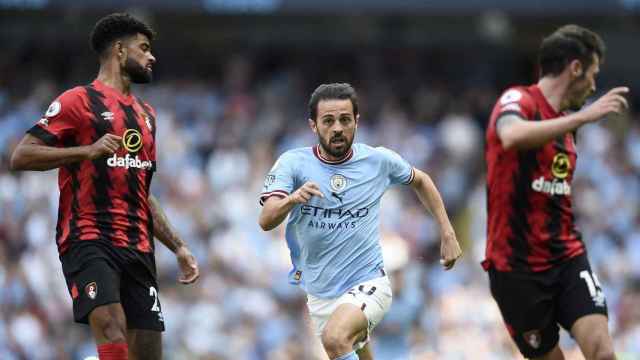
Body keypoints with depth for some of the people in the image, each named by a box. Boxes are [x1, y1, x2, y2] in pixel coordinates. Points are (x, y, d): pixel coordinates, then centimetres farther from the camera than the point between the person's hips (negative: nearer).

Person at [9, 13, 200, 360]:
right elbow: (21, 156, -8)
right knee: (112, 327, -28)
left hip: (138, 247, 7)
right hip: (89, 239, -7)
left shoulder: (145, 115, 23)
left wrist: (177, 246, 24)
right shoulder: (78, 101, 0)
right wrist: (89, 150, -18)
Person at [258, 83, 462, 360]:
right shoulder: (293, 163, -7)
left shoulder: (379, 160, -4)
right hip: (319, 293, 3)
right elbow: (266, 221, -20)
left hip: (368, 284, -3)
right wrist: (293, 199, -42)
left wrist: (447, 234, 11)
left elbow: (420, 181, 17)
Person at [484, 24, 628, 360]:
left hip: (567, 257, 6)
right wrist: (583, 116, -33)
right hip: (517, 266, -6)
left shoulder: (566, 121, 16)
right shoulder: (517, 100, -8)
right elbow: (511, 136, -33)